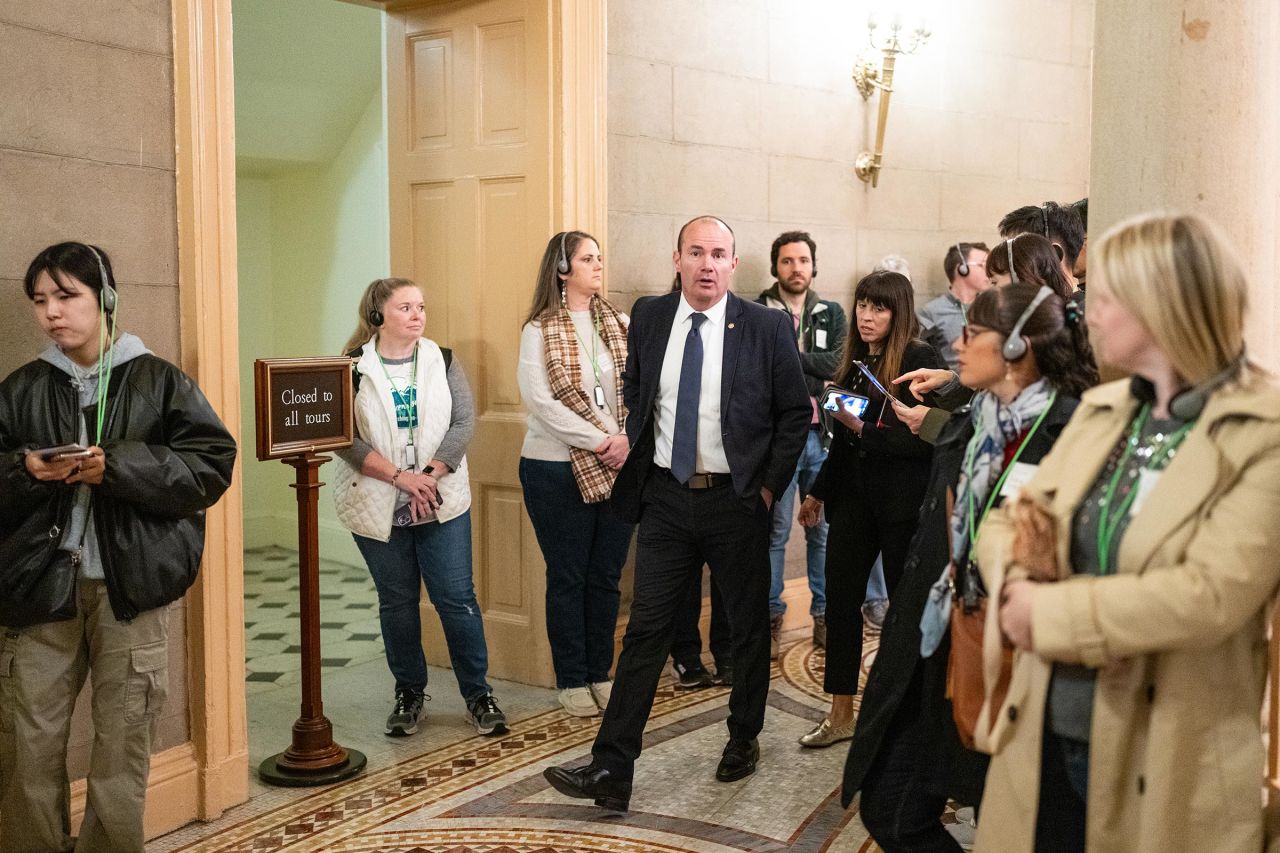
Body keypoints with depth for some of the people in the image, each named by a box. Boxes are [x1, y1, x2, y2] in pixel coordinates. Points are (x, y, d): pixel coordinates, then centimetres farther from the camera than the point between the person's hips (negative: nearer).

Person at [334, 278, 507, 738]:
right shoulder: (353, 369, -3)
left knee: (457, 597, 1)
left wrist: (429, 475, -14)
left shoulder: (442, 362, 3)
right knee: (397, 601, 11)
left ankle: (478, 693, 14)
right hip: (379, 507, 0)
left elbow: (463, 423, -3)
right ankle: (409, 692, 26)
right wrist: (399, 477, -17)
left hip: (441, 502, 1)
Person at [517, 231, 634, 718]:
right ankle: (572, 681, 19)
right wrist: (600, 442, -16)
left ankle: (600, 674, 24)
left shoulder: (619, 325, 6)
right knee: (568, 577, 6)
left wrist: (627, 440, -16)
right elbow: (540, 401, -14)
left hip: (617, 469, 4)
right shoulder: (539, 331, -5)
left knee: (606, 576, 11)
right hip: (558, 469, -3)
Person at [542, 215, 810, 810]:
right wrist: (640, 458, 9)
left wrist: (771, 484, -4)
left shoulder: (766, 327, -7)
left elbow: (796, 412, 0)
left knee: (748, 627, 12)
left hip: (736, 499, -2)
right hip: (665, 498, 2)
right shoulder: (648, 319, 2)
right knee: (645, 630, 2)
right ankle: (611, 770, 4)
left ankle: (743, 740, 34)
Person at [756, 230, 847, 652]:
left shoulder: (832, 314, 12)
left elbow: (840, 364, -4)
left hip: (823, 434, 3)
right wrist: (815, 377, -11)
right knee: (775, 531, 2)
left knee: (824, 530, 9)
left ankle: (824, 614, 21)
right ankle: (771, 617, 13)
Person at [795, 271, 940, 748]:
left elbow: (922, 440, -16)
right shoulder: (856, 360, 9)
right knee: (840, 599, 6)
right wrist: (819, 493, 20)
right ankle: (841, 715, 17)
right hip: (853, 496, 6)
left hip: (901, 503, -6)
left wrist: (863, 429, -23)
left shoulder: (918, 359, -9)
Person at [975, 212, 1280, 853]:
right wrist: (1019, 581, -14)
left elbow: (1211, 595, -23)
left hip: (1163, 765, -5)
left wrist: (1047, 612, -17)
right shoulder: (1099, 409, 7)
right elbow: (1008, 521, 7)